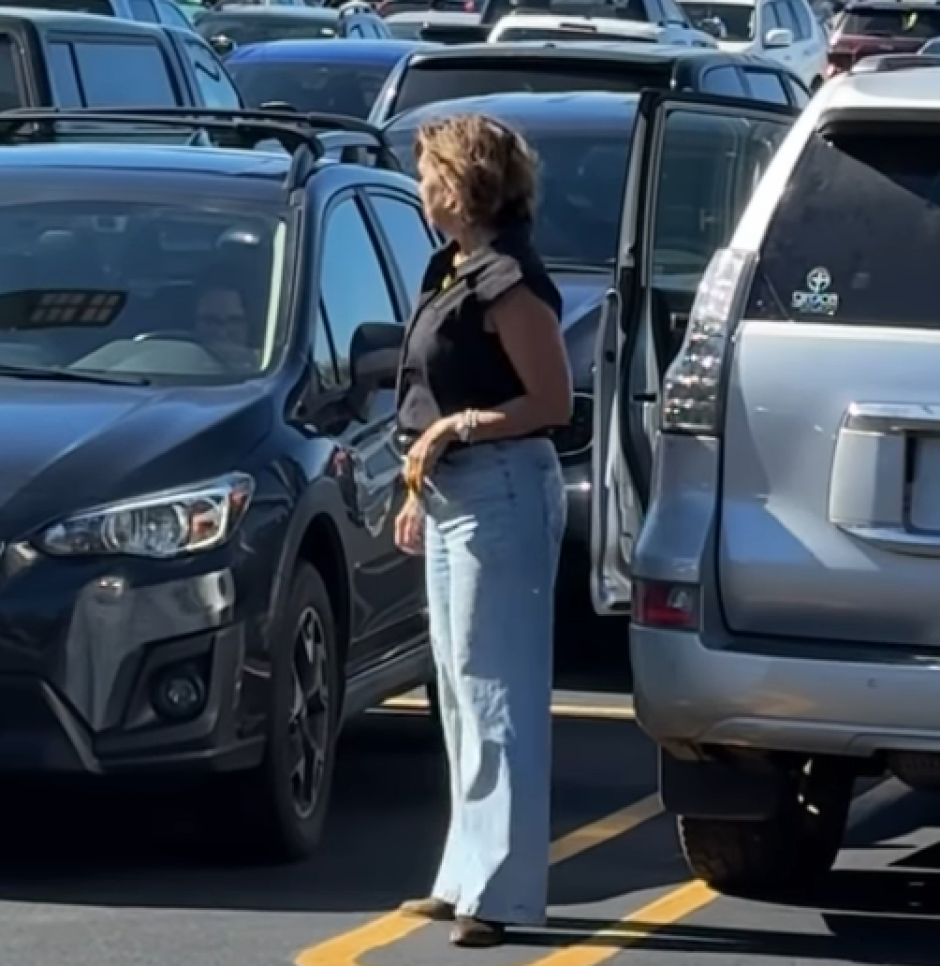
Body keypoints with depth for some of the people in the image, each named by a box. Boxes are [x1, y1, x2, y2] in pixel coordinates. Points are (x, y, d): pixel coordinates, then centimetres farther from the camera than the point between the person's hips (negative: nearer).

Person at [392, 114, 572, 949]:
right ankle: (469, 876, 21)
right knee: (462, 690, 14)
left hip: (501, 492, -10)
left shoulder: (508, 281, -16)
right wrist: (420, 489, 19)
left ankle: (501, 887, -9)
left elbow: (554, 402, -17)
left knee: (495, 689, -9)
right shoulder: (452, 271, 14)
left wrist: (457, 428, -18)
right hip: (454, 495, 10)